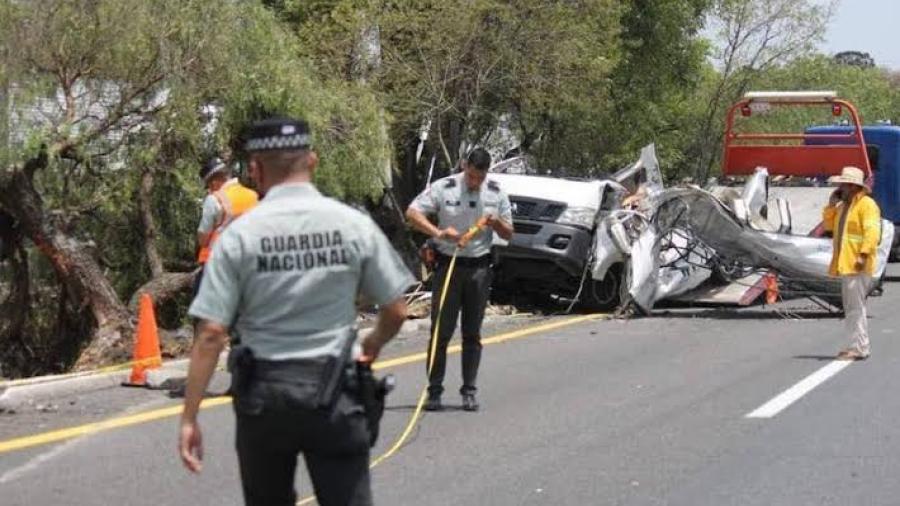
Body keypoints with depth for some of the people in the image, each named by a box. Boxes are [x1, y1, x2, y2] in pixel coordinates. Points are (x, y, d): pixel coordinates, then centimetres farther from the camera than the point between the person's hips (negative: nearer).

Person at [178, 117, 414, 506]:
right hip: (334, 394, 0)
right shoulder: (353, 225, -4)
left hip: (262, 395, 0)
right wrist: (371, 346, 24)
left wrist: (189, 418, -5)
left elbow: (211, 334, -10)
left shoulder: (238, 236, -7)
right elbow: (396, 310, 2)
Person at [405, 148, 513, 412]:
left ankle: (469, 391, 12)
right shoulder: (443, 188, -5)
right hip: (448, 264, -2)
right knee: (440, 330, -3)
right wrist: (438, 232, -23)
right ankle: (434, 391, 2)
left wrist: (497, 223, -12)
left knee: (472, 333, 6)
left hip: (479, 268, 2)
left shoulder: (496, 193, 4)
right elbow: (412, 213, -9)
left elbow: (509, 234, 11)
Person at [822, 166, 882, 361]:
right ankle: (859, 345, 20)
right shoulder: (843, 206, 19)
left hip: (857, 265, -10)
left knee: (855, 306, -12)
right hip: (844, 264, 10)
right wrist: (831, 205, 9)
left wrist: (864, 254, -27)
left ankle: (860, 348, -11)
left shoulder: (866, 204, -11)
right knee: (852, 307, 13)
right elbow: (828, 225, 22)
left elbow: (872, 231, -19)